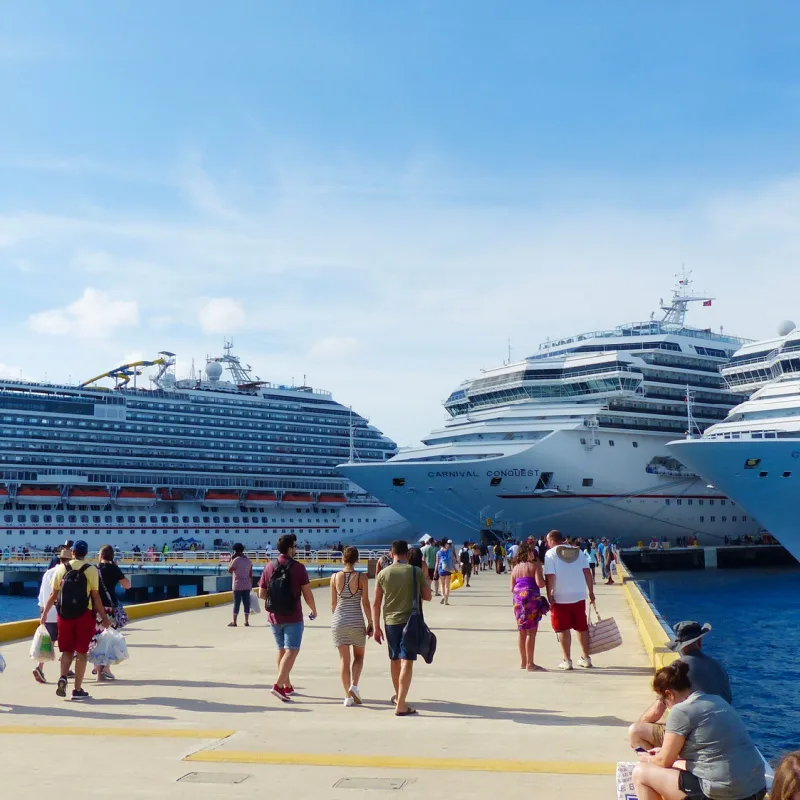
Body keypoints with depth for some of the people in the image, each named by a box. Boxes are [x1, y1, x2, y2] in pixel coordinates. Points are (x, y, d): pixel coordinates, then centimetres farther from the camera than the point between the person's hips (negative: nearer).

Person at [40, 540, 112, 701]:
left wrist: (45, 613, 17)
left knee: (67, 650, 17)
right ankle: (78, 690, 6)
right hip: (84, 614, -2)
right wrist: (104, 617, 0)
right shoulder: (91, 570, -5)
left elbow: (53, 594, 5)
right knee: (81, 652, 5)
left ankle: (63, 677, -5)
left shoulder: (61, 568, 2)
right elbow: (96, 597, -7)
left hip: (65, 614, 3)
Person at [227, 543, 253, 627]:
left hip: (238, 585, -5)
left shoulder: (236, 560, -12)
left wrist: (231, 559, 0)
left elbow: (229, 570, -4)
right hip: (247, 585, 5)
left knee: (236, 603, 0)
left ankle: (234, 622, 5)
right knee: (246, 603, 5)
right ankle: (246, 622, 7)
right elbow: (251, 574, 9)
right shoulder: (248, 560, 8)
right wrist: (251, 585, 15)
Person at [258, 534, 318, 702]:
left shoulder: (269, 568, 1)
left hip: (274, 617, 5)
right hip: (293, 618, -5)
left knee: (282, 650, 17)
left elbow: (261, 594, 3)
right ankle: (278, 686, -17)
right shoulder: (298, 568, -11)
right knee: (292, 651, -4)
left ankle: (287, 686, 25)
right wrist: (314, 610, 7)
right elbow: (307, 594, -9)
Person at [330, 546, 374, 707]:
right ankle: (354, 685, -3)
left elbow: (333, 603, 5)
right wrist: (370, 623, 3)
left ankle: (348, 696, 9)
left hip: (339, 621, 2)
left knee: (344, 659, 9)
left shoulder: (335, 577, -1)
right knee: (359, 656, 18)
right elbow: (365, 603, -7)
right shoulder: (361, 577, -8)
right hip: (356, 621, -2)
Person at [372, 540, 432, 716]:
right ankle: (401, 705, -12)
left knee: (394, 659, 20)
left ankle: (398, 695, 39)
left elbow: (376, 603, 1)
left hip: (390, 622, 3)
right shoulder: (417, 572, -7)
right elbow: (428, 596, 1)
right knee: (407, 661, -4)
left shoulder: (383, 574, -1)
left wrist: (376, 627, 8)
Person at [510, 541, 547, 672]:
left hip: (518, 599, 7)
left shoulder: (515, 568, 15)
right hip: (531, 599, -6)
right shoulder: (535, 565, -3)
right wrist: (545, 580, 6)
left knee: (522, 632, 15)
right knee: (531, 632, -4)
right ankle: (530, 664, -5)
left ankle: (523, 662, 21)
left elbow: (512, 588, 13)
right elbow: (540, 583, -14)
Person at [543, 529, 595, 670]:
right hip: (579, 596, 4)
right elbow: (587, 572, 4)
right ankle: (586, 658, 22)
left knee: (563, 629, 5)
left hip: (560, 598, -4)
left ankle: (567, 660, 6)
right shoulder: (578, 551, 7)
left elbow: (550, 576, -14)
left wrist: (549, 595, -9)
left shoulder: (551, 553, -7)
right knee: (582, 627, 14)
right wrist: (591, 592, 8)